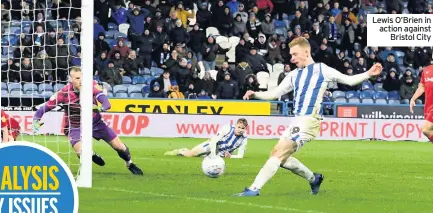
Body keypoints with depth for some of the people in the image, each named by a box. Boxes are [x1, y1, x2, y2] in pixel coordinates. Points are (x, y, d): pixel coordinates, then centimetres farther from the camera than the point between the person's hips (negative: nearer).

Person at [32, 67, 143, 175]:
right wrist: (36, 121, -34)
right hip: (76, 127, -2)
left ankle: (130, 164, 39)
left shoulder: (92, 86, -23)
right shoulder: (64, 93, -24)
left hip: (96, 122, 2)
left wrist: (101, 108, -57)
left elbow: (106, 102, -35)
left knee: (119, 146, 4)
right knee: (82, 153, -24)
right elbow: (45, 107, -19)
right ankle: (92, 156, 17)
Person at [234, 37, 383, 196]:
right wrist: (255, 94, 7)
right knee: (278, 156, 9)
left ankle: (255, 189, -19)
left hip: (309, 120, -8)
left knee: (279, 153, -16)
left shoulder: (321, 70, 0)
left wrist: (368, 74, -10)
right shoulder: (294, 75, 20)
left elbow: (349, 80, 4)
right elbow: (275, 93, 24)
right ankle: (313, 179, 24)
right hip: (298, 121, 8)